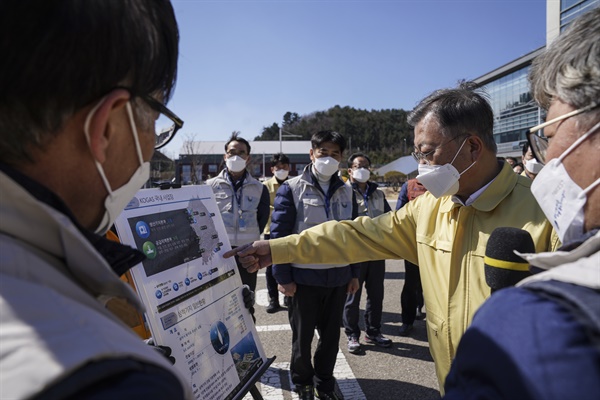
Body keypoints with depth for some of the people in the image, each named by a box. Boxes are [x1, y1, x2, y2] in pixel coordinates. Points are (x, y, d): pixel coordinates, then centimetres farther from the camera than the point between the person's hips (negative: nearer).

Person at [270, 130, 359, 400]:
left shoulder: (346, 192, 8)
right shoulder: (292, 189, -7)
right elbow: (279, 234, -9)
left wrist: (354, 273, 10)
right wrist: (283, 277, -12)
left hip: (338, 276, 4)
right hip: (304, 276, -4)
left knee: (331, 334, 16)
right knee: (303, 336, 13)